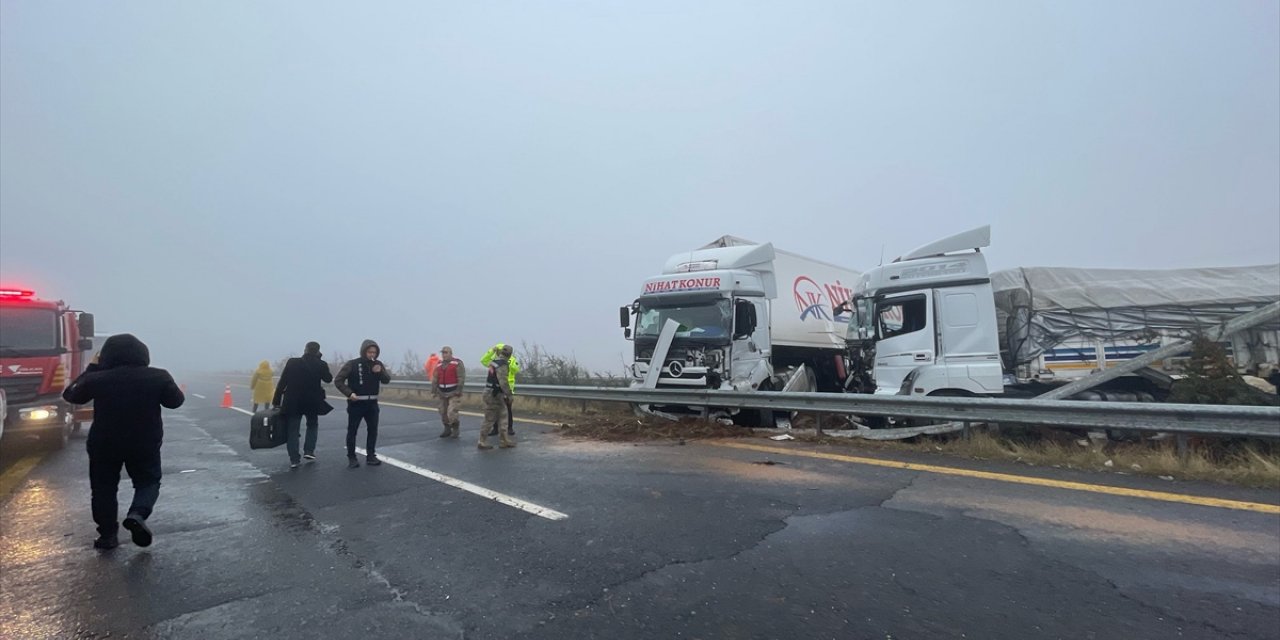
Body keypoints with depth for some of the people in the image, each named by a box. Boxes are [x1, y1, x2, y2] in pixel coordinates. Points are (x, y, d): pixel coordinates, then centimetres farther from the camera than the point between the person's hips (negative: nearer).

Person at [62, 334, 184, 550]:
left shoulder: (97, 378, -9)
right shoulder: (158, 377, -10)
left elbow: (71, 395, 9)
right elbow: (175, 401, 0)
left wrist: (91, 369, 14)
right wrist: (177, 389, 19)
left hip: (104, 443, 1)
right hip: (145, 442, 0)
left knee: (104, 487, 15)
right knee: (148, 481, 13)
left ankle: (108, 534, 14)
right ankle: (137, 514, -14)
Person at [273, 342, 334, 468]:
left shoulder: (292, 362, -5)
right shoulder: (321, 364, -6)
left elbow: (282, 383, -4)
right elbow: (328, 378, 11)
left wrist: (276, 400, 4)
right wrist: (320, 360, 6)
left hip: (292, 402, 0)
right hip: (312, 401, 0)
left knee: (292, 430, 7)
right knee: (312, 425, 23)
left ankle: (294, 459, 5)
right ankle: (309, 451, 13)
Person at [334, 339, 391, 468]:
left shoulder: (377, 364, 3)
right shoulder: (352, 364, -9)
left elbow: (387, 380, 2)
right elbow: (338, 380, -8)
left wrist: (380, 372, -17)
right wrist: (349, 393, -19)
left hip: (372, 403, 4)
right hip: (356, 403, -4)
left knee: (373, 430, 7)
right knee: (352, 431, 3)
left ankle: (371, 456, 17)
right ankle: (351, 457, 12)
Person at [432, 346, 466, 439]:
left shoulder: (457, 363, -7)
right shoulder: (439, 365, 12)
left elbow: (461, 378, -13)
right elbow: (435, 379, 13)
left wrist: (458, 391, -19)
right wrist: (433, 391, 7)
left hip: (454, 393, -6)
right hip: (442, 393, 6)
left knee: (451, 412, -14)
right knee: (443, 413, 10)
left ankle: (455, 429, 6)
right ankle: (447, 429, 25)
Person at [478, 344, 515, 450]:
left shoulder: (494, 361, 6)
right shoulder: (502, 365, -20)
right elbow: (503, 382, -26)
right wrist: (509, 395, -19)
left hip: (492, 392, 9)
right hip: (493, 394, -9)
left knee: (502, 416, 12)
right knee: (490, 419, 0)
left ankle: (504, 440, 15)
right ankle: (482, 442, 9)